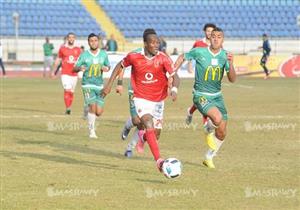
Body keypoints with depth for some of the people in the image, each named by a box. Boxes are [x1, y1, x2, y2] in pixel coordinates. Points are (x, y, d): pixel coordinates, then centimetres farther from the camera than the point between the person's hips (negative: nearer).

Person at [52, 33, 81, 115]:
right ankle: (67, 108, -16)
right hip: (65, 74, -3)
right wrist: (54, 71, 13)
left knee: (71, 92, 8)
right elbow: (58, 60, 11)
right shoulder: (62, 48, 2)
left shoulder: (77, 49, 7)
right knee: (67, 90, -16)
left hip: (74, 74, 3)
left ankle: (69, 107, 20)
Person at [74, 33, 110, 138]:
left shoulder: (103, 54, 4)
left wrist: (106, 68, -8)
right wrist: (80, 68, -25)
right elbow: (75, 68, -2)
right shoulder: (84, 55, -4)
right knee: (93, 106, -19)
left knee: (99, 112, -1)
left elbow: (108, 66, 16)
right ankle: (91, 130, -3)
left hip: (99, 85, 3)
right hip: (88, 85, -3)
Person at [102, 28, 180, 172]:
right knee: (150, 126, -25)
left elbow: (175, 76, -16)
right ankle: (159, 160, -29)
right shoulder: (134, 56, -12)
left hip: (158, 100, 3)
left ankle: (143, 138, 48)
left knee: (156, 133, 10)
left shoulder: (163, 58, -13)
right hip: (141, 99, -3)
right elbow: (120, 66, 6)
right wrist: (109, 85, 5)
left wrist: (174, 89, -37)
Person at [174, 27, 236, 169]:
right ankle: (208, 130, 4)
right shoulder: (199, 52, -12)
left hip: (217, 96, 5)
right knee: (218, 118, -32)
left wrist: (231, 64, -27)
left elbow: (232, 79, -10)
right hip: (201, 95, -4)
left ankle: (209, 158, 29)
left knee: (222, 134, 5)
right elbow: (182, 57, 6)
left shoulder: (225, 55, -4)